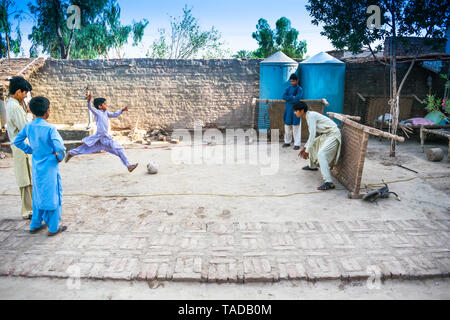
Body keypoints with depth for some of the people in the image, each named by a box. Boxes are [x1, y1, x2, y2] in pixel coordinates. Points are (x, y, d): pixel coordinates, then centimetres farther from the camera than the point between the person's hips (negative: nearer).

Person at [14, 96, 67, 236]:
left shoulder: (28, 126, -1)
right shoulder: (50, 128, -20)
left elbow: (18, 141, 10)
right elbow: (60, 147, -28)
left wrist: (31, 150, 16)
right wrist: (60, 157, -9)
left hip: (36, 166, 6)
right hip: (49, 167, -6)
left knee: (38, 195, 20)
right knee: (52, 196, 5)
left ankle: (35, 225, 31)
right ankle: (53, 228, 14)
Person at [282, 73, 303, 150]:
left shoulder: (300, 89, -2)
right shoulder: (288, 88, 10)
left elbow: (297, 99, -15)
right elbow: (284, 96, -3)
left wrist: (288, 99, -6)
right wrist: (292, 97, -12)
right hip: (288, 109, 4)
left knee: (296, 127, -4)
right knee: (287, 126, 9)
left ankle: (297, 144, 1)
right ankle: (287, 142, 23)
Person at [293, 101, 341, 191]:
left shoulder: (311, 116, -18)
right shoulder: (309, 116, 12)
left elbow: (312, 134, -22)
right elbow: (312, 134, 20)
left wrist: (307, 151, -18)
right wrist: (305, 148, 20)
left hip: (333, 135, -10)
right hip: (326, 135, 10)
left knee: (321, 154, -25)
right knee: (312, 145, 24)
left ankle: (329, 183, -31)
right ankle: (312, 166, 45)